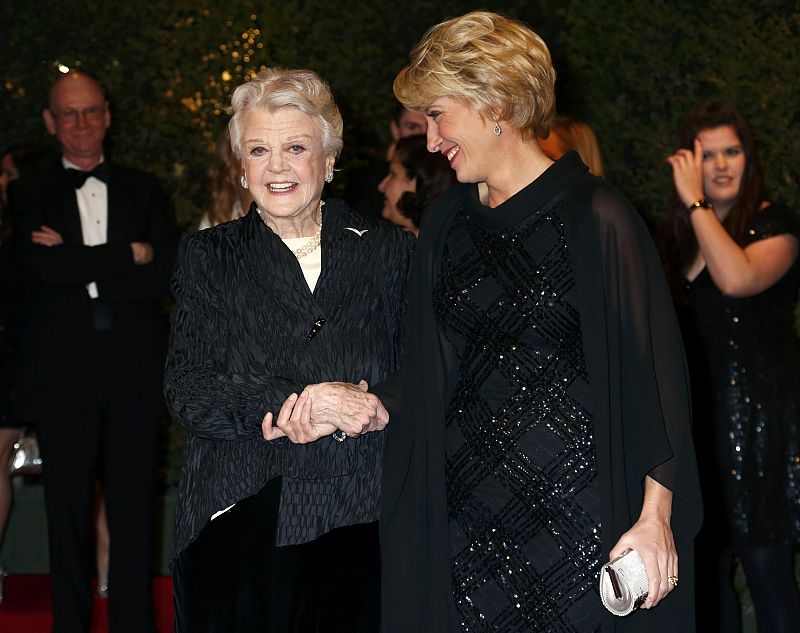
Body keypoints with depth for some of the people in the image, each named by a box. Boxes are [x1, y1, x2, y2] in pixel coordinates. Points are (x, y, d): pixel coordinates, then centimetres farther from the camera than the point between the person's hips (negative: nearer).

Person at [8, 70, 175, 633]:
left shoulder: (143, 190, 13)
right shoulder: (29, 195, 9)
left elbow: (165, 276, 0)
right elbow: (43, 269, -9)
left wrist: (78, 266, -7)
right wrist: (127, 255, -7)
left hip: (133, 374, 1)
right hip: (62, 374, -1)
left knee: (133, 515, 1)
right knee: (68, 516, 4)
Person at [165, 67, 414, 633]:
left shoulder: (390, 252, 7)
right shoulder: (209, 257, 7)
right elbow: (188, 395, -4)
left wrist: (364, 407, -17)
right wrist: (301, 399, -17)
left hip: (360, 527, 0)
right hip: (236, 529, 0)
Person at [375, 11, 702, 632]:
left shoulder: (594, 217, -9)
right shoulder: (446, 224, 9)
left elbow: (651, 366, -10)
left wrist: (656, 517, -14)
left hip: (575, 507, -5)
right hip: (467, 510, 5)